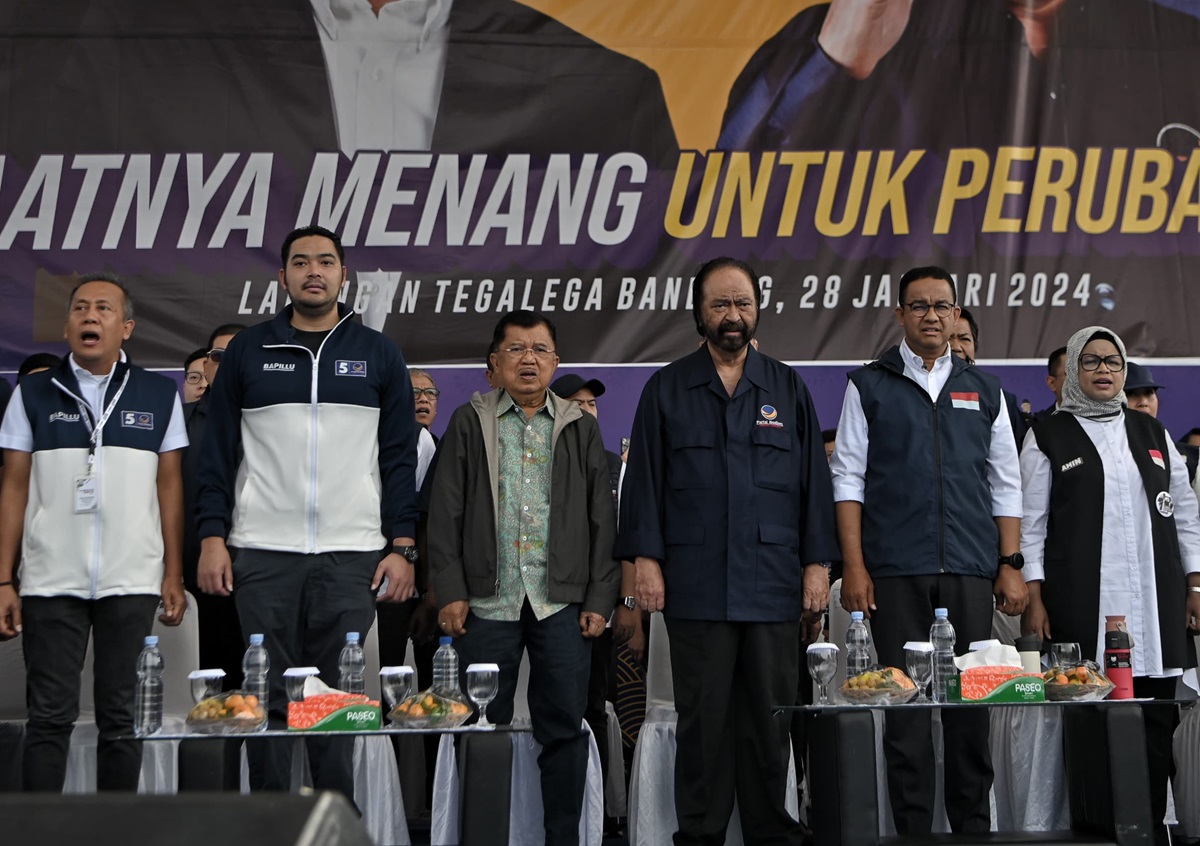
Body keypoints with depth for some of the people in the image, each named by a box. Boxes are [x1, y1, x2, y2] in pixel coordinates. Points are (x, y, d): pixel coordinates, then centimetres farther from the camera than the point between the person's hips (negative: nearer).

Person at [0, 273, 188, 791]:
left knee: (123, 718, 5)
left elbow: (169, 486, 8)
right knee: (49, 716, 2)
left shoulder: (159, 396, 7)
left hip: (132, 583, 0)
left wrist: (173, 575, 3)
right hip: (51, 582, 0)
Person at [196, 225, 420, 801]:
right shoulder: (247, 351, 9)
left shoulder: (379, 355, 10)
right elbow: (218, 451, 8)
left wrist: (402, 547, 0)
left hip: (352, 557, 0)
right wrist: (211, 537, -2)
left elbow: (400, 460, 8)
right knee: (268, 698, 2)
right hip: (262, 556, 0)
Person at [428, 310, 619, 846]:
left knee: (564, 728, 2)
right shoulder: (469, 423, 8)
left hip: (563, 603, 1)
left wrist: (599, 599, 1)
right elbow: (446, 512, 3)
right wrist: (450, 591, -5)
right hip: (488, 601, -1)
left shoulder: (581, 429, 11)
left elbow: (601, 518, 8)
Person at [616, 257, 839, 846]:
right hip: (696, 584, -1)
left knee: (769, 716, 5)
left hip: (773, 583, 1)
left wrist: (817, 562, 4)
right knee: (702, 717, 3)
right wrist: (645, 558, -4)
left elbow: (813, 481, 10)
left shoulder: (788, 389, 12)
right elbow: (644, 479, 5)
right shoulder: (667, 390, 9)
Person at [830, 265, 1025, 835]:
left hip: (970, 572, 2)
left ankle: (973, 824, 14)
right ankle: (912, 828, 7)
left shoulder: (983, 390, 14)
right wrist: (853, 566, -5)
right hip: (895, 572, -2)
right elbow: (848, 478, 2)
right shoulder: (869, 386, 7)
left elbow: (1004, 486, 14)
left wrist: (1010, 565, 6)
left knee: (970, 702, 3)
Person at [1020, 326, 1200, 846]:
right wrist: (1033, 598, -6)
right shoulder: (1048, 438, 5)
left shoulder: (1151, 434, 17)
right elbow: (1030, 524, 1)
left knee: (1156, 720, 3)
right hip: (1081, 604, -3)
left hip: (1155, 603, 4)